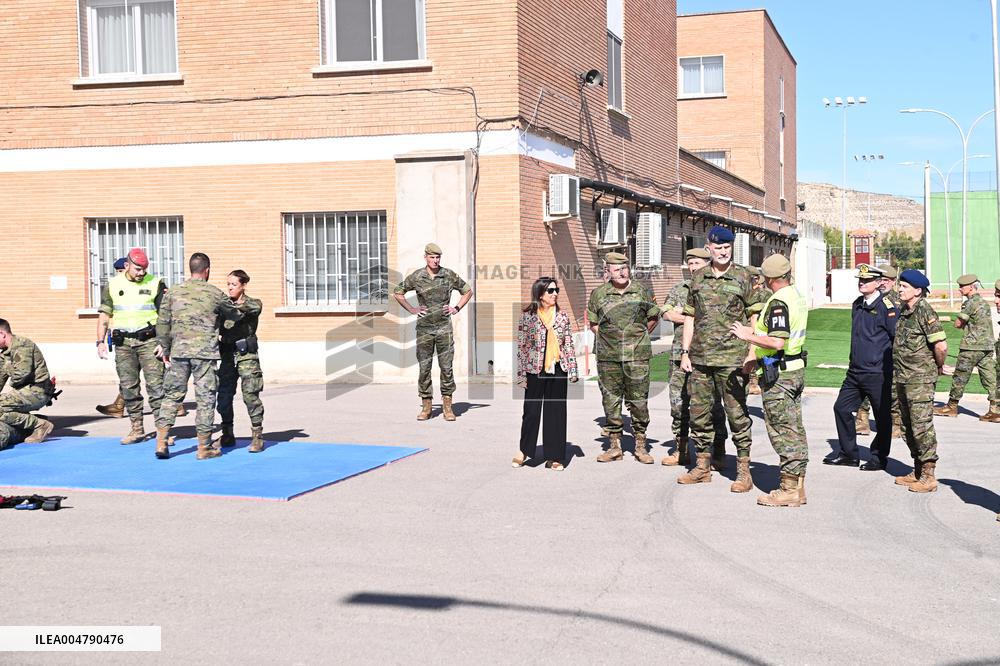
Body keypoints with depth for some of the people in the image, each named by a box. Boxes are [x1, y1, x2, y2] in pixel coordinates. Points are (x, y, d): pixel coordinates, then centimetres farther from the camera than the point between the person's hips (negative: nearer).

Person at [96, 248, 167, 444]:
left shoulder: (155, 284, 1)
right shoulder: (113, 285, 8)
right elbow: (104, 315, 11)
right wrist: (101, 341, 2)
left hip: (149, 340, -3)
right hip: (123, 342, 3)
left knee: (156, 384, -8)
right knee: (128, 387, 5)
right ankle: (137, 430, 14)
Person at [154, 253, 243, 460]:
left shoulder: (174, 292, 6)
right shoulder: (215, 293, 0)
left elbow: (162, 323, 7)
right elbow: (236, 315, 13)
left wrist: (166, 349, 18)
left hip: (179, 351, 3)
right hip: (204, 352, -3)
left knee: (172, 395, 11)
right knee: (205, 398, 3)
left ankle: (161, 441, 5)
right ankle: (204, 447, 8)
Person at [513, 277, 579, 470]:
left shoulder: (562, 316, 6)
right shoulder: (527, 316, -2)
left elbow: (569, 344, 8)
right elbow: (521, 346, -1)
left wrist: (572, 370, 2)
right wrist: (521, 374, -4)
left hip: (557, 369, 2)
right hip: (535, 370, -2)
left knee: (556, 412, 5)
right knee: (532, 411, 4)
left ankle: (554, 456, 13)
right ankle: (524, 451, 23)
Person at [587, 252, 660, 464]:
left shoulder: (642, 292, 3)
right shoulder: (598, 294, 4)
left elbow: (653, 318, 14)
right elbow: (593, 323, 15)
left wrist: (638, 337, 11)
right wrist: (607, 338, 7)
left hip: (637, 356, -1)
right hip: (608, 357, 1)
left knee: (638, 400, 1)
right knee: (611, 400, 5)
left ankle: (640, 446, 12)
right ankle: (614, 446, 14)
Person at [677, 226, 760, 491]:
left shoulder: (743, 277, 0)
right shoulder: (698, 278, 11)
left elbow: (755, 317, 0)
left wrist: (752, 354, -8)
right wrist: (685, 352, 10)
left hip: (732, 358, -4)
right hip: (700, 358, 5)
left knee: (737, 413, -1)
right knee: (699, 412, 9)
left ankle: (743, 470, 7)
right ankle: (703, 467, 21)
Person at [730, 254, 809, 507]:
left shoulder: (778, 303, -19)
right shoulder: (797, 297, 11)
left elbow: (777, 342, -27)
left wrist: (748, 336, -16)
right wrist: (757, 331, 20)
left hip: (777, 374, -10)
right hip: (796, 369, 10)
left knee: (782, 432, -4)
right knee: (795, 430, 12)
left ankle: (788, 489, 0)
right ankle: (797, 486, 18)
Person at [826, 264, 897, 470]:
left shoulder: (886, 306, -12)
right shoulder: (857, 304, 12)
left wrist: (893, 365, -10)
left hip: (878, 373, -8)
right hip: (855, 371, 8)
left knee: (883, 415, 5)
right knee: (841, 408, 10)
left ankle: (879, 457, 17)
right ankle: (848, 453, 21)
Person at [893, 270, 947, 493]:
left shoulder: (925, 312, -14)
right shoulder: (904, 313, 12)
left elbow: (941, 345, -20)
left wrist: (939, 366, -6)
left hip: (920, 380, -9)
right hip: (902, 379, 9)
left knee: (922, 427, -6)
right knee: (909, 427, 15)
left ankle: (928, 477, 0)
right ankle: (917, 472, 25)